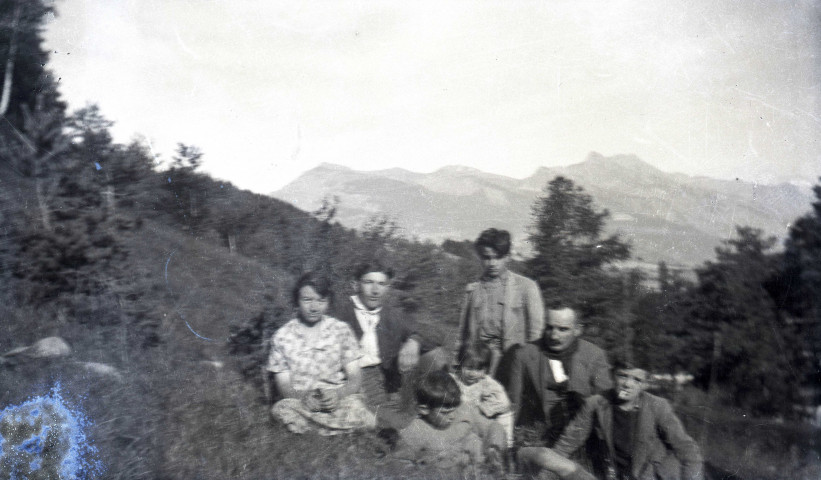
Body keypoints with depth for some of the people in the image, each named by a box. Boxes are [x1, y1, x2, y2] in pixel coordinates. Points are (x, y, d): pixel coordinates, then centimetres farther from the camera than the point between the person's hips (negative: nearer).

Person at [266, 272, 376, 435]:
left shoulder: (341, 330, 10)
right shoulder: (282, 336, 8)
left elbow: (355, 377, 7)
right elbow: (283, 385, 6)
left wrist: (339, 394, -16)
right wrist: (303, 397, -17)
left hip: (340, 400, 0)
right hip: (299, 402, 0)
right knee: (284, 409, -36)